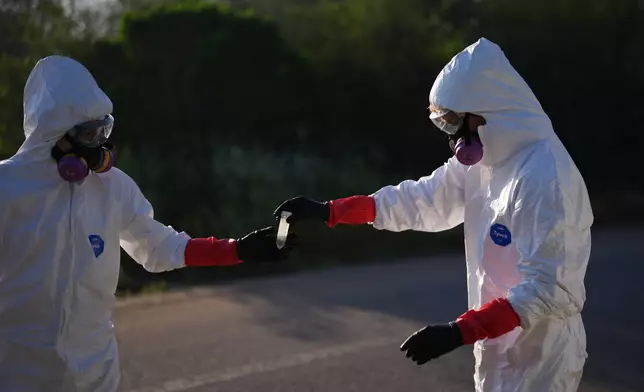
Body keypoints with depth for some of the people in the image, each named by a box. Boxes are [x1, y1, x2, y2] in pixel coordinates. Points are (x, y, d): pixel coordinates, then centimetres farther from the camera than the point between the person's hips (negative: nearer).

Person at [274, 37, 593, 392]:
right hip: (502, 353, 8)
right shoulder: (485, 159, 4)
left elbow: (549, 290, -27)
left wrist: (460, 332, -31)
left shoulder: (543, 176, -25)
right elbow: (419, 199, 9)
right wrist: (329, 211, 4)